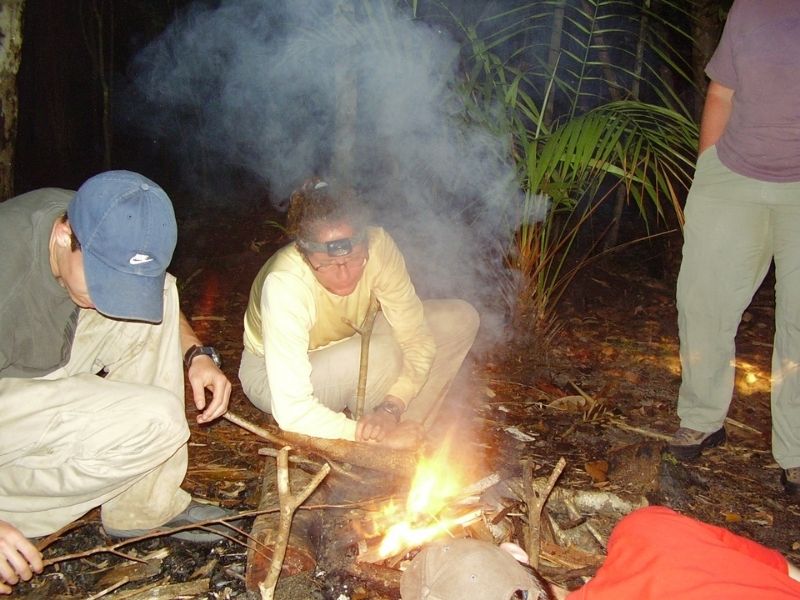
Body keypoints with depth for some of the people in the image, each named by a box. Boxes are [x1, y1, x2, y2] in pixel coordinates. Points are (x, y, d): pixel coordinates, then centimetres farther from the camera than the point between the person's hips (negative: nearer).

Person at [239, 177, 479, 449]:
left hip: (346, 345, 6)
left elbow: (417, 339, -19)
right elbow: (291, 412, -39)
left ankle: (404, 445, -5)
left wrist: (391, 408, -35)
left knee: (461, 318, -10)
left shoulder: (378, 245, -27)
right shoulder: (283, 286, -38)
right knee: (382, 354, -35)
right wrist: (379, 436, -38)